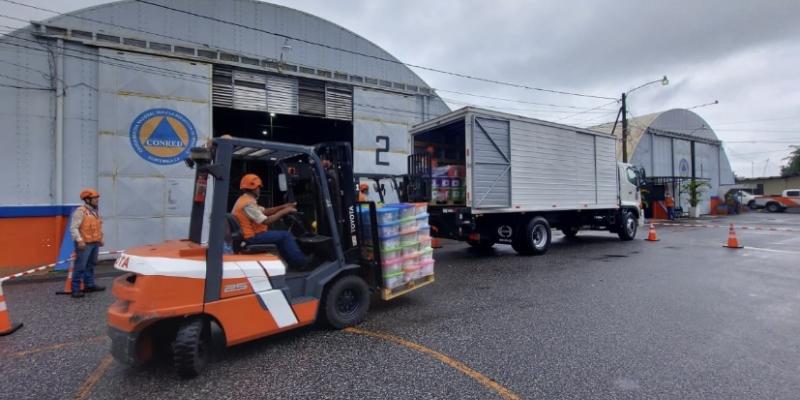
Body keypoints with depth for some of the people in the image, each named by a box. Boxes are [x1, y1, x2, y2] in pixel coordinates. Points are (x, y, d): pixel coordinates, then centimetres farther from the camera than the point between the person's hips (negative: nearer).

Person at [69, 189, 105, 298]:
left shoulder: (95, 211, 14)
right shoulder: (80, 211, -13)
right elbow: (73, 228, -18)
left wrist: (100, 239, 19)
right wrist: (79, 240, -25)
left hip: (94, 243, 9)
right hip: (84, 244, -8)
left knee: (91, 265, 16)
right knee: (80, 267, -6)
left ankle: (89, 285, 26)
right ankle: (76, 289, -2)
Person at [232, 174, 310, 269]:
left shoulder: (245, 200, 12)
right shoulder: (248, 203, -22)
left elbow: (264, 211, 13)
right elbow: (266, 221, -24)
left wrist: (283, 206, 4)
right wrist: (283, 211, -15)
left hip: (251, 234, 11)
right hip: (252, 237, -11)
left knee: (281, 236, 18)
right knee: (286, 235, -8)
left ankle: (292, 262, 18)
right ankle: (300, 262, 1)